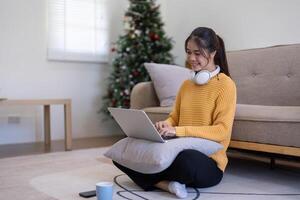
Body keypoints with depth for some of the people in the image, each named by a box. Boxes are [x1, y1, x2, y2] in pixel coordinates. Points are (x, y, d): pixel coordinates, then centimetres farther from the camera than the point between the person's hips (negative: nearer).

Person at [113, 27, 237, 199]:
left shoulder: (225, 84, -6)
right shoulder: (186, 84, 14)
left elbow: (222, 131, -14)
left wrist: (179, 130, -21)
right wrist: (166, 125, -6)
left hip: (209, 162, -5)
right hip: (180, 151, 6)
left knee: (187, 160, -41)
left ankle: (155, 179, -10)